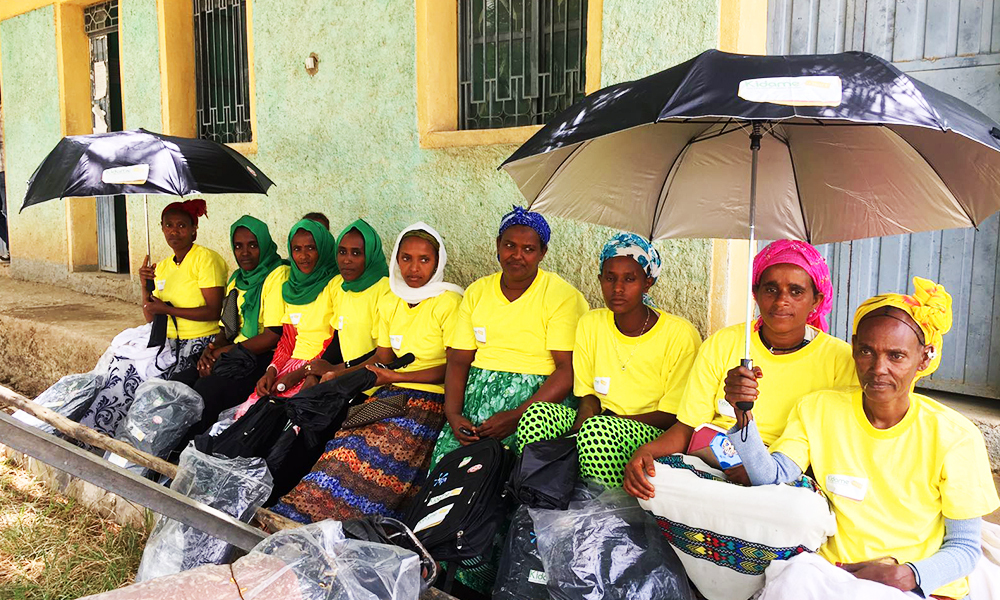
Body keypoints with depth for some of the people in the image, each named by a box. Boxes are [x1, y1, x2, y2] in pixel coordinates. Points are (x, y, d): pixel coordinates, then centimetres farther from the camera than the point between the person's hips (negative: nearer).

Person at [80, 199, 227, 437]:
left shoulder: (206, 259, -7)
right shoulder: (161, 267, 15)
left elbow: (213, 311, -16)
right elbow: (151, 317, 15)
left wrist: (167, 309, -16)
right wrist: (146, 288, -1)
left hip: (200, 343, -7)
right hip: (170, 341, 7)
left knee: (140, 373, -23)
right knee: (120, 362, -14)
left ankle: (93, 430, -9)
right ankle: (95, 431, -8)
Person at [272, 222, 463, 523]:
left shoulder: (449, 303, -4)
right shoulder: (389, 304, 17)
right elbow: (383, 357, 17)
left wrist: (398, 377, -11)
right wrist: (341, 376, 1)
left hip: (430, 398, -6)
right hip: (391, 395, 6)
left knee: (373, 451, -27)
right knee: (347, 440, -21)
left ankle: (300, 513, -30)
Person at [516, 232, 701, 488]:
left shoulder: (680, 335, -9)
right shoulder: (590, 325, 6)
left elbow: (672, 416, -7)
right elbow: (588, 393, 11)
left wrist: (614, 418, -19)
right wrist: (582, 419, -13)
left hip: (654, 433, -4)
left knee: (599, 429, -37)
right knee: (537, 414, -24)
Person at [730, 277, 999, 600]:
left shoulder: (955, 437, -5)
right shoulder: (817, 411, 3)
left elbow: (964, 548, 0)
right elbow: (773, 480, -9)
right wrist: (744, 415, -25)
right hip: (834, 572, 1)